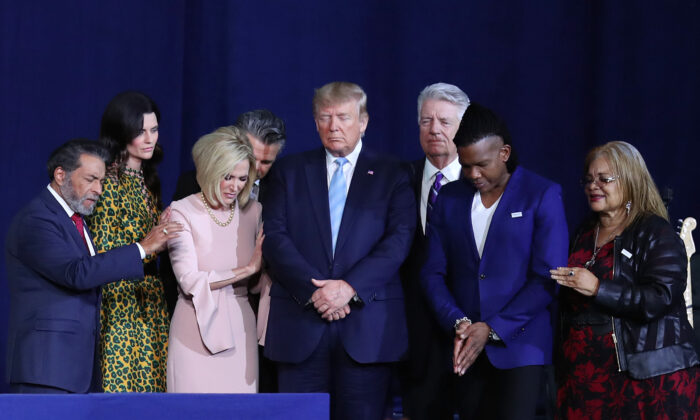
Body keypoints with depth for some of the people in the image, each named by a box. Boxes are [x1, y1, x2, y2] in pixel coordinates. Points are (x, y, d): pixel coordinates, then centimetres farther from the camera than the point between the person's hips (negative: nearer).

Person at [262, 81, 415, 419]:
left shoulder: (392, 175, 9)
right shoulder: (289, 171, 13)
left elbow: (399, 240, -3)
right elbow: (274, 236, 2)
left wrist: (350, 287, -15)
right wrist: (312, 288, -12)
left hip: (367, 326, -1)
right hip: (300, 326, 1)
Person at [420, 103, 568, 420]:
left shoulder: (542, 195, -3)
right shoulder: (449, 198, 10)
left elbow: (547, 278, -7)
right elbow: (433, 273, 9)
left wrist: (492, 329, -12)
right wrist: (457, 322, -9)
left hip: (518, 345, -4)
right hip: (466, 350, 4)